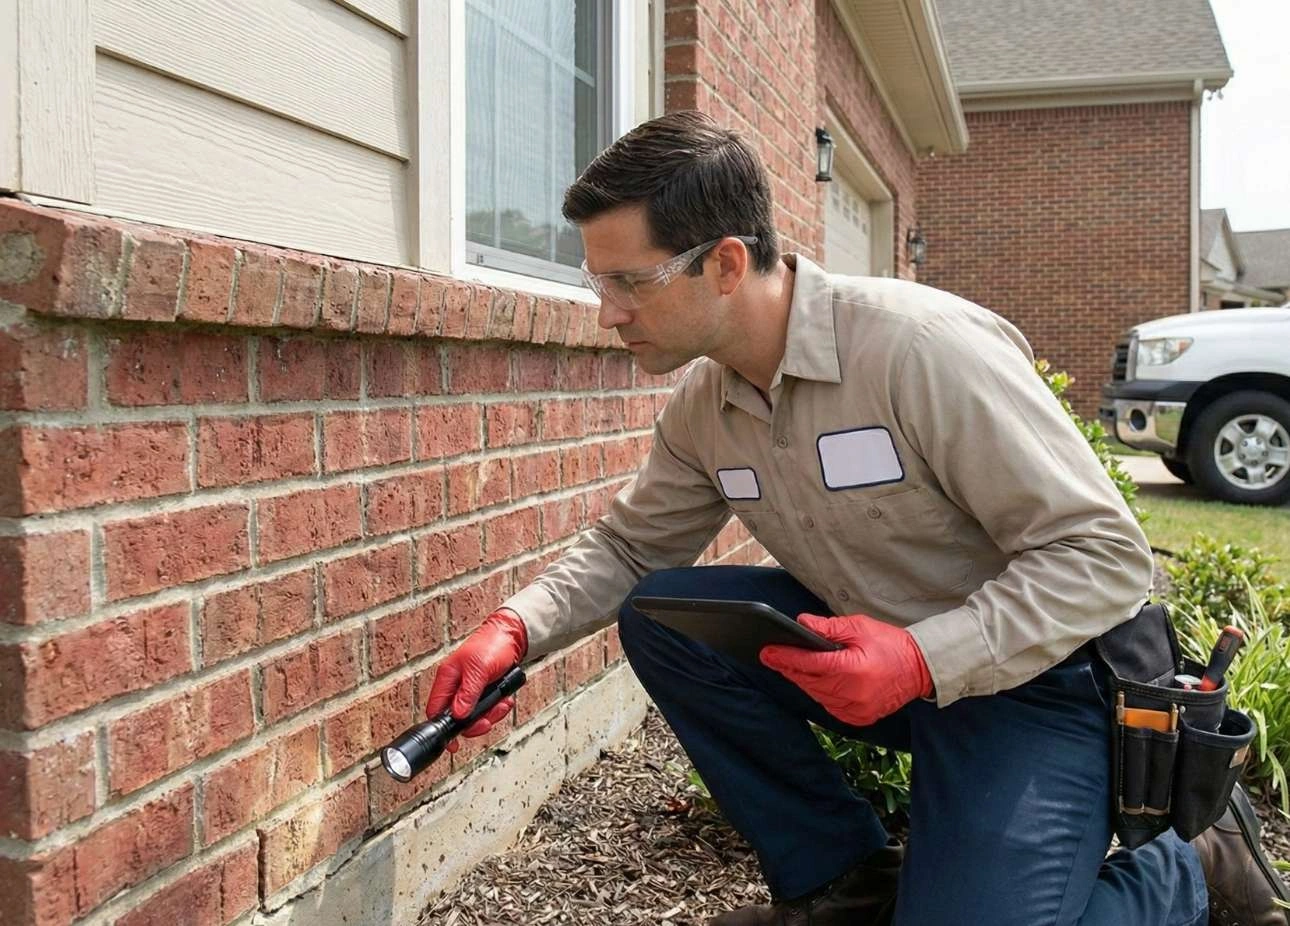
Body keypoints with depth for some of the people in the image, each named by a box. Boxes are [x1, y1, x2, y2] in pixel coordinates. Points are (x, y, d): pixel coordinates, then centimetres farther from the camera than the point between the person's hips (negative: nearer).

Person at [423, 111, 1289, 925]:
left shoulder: (923, 345, -26)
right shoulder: (701, 402, -4)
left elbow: (1104, 555, -23)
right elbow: (628, 546, 9)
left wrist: (923, 660, -35)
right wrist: (513, 630, -9)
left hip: (1033, 676, -6)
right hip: (879, 656, 7)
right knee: (659, 614, -9)